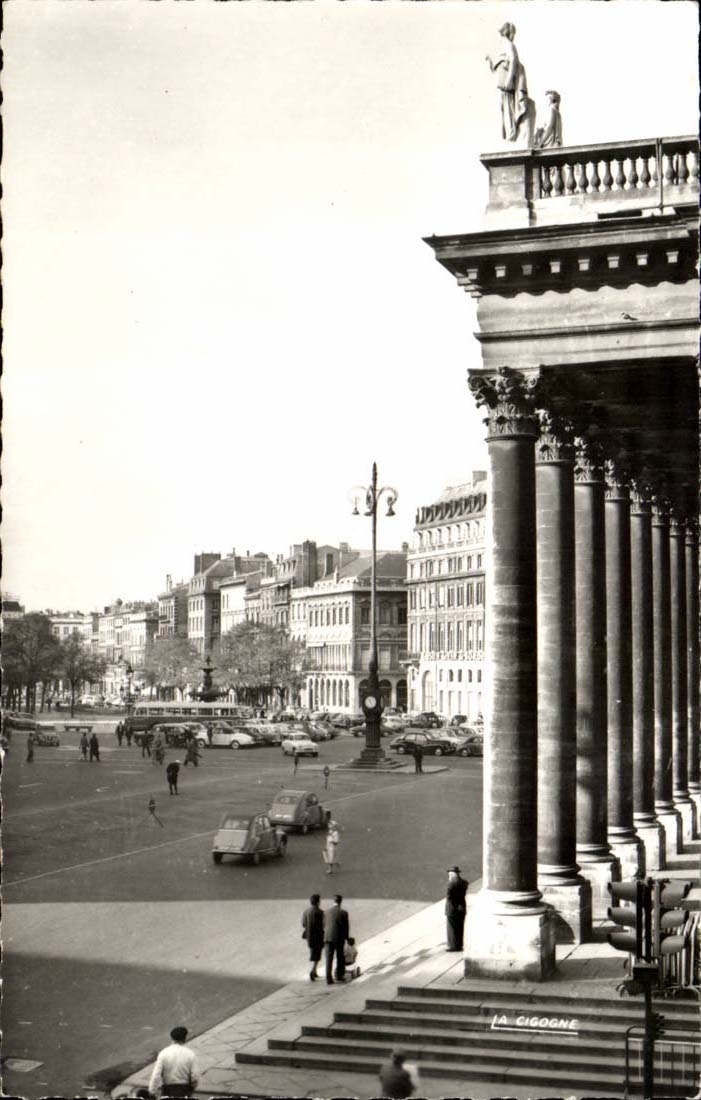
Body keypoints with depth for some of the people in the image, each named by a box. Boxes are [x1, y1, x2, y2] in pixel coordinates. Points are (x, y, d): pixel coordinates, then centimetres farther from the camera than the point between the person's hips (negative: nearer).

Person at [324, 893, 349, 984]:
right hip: (339, 939, -2)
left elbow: (323, 925, 11)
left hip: (328, 938, 2)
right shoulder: (343, 913, -7)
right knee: (340, 958, 16)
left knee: (329, 959, 2)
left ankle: (329, 979, -5)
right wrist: (346, 937, 14)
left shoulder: (327, 912, 3)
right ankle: (339, 976, 24)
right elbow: (347, 927, -1)